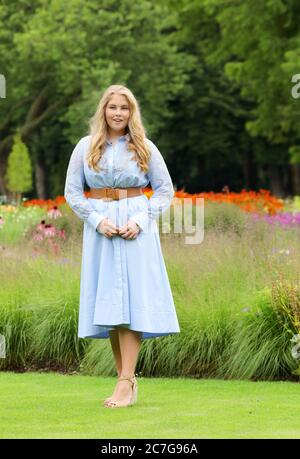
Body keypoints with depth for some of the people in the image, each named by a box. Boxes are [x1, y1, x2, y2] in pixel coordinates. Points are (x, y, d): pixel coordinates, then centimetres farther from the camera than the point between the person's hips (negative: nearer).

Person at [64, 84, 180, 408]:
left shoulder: (145, 148, 4)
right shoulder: (86, 147, 6)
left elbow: (165, 189, 6)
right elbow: (72, 191, 5)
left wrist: (140, 220, -9)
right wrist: (97, 220, -10)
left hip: (136, 230, -2)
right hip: (100, 227, 2)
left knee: (130, 300, -9)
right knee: (108, 303, 2)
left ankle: (126, 384, -13)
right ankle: (127, 379, 10)